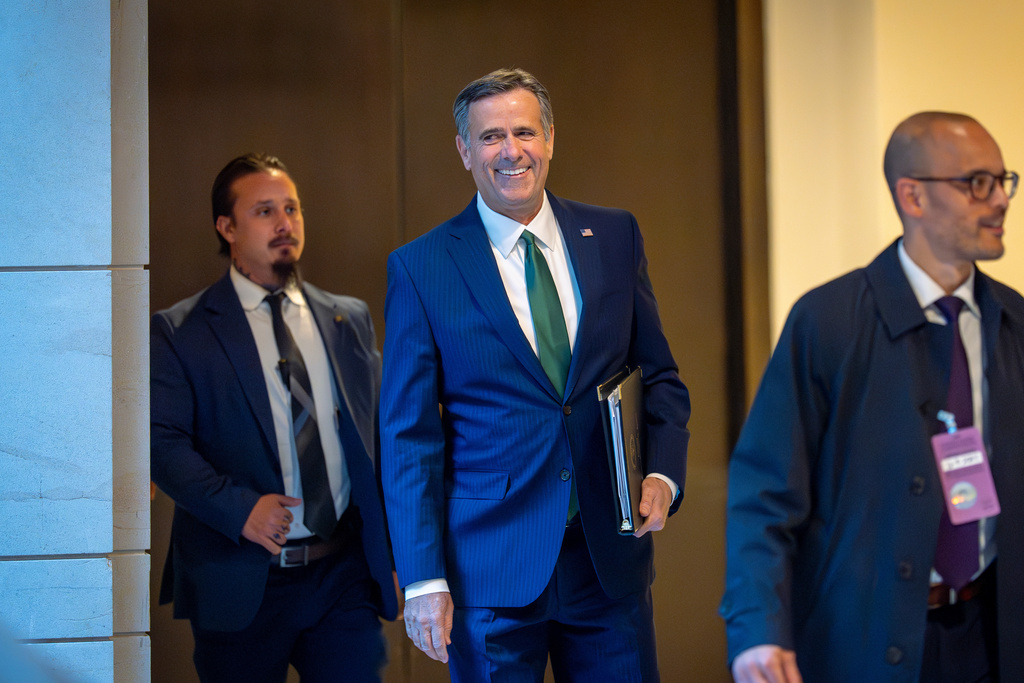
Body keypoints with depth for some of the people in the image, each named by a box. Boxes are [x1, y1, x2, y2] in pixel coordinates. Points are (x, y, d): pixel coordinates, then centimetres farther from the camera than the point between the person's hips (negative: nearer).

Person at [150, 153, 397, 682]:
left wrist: (394, 543, 7)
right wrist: (236, 506, -21)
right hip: (241, 585, -3)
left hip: (345, 578, 3)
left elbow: (380, 430, 15)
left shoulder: (350, 320, 12)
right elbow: (163, 440, -9)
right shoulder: (179, 331, 0)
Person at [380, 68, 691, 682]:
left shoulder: (615, 237, 6)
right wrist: (423, 579, -8)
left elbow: (659, 374, 12)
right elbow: (408, 435, -3)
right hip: (491, 570, -3)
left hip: (610, 556, 3)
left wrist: (663, 475, -6)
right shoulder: (420, 268, -3)